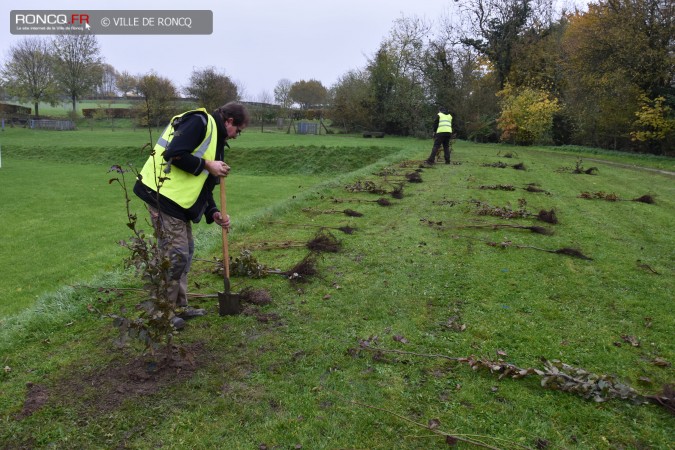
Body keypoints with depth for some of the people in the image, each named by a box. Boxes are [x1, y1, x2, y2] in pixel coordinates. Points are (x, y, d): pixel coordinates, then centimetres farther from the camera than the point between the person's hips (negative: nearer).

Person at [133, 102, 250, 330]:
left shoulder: (215, 139, 20)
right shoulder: (199, 122, -10)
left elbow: (202, 184, 20)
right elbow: (175, 154, -23)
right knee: (176, 255, -6)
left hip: (178, 200, 10)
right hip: (162, 195, -10)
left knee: (185, 253, 14)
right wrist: (207, 165, -14)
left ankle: (179, 307, 25)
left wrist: (213, 213, 9)